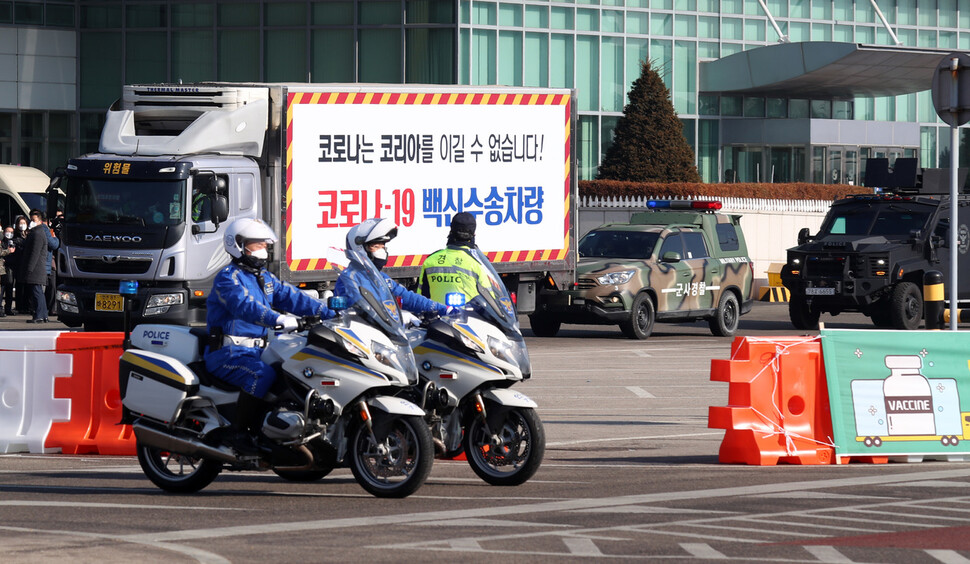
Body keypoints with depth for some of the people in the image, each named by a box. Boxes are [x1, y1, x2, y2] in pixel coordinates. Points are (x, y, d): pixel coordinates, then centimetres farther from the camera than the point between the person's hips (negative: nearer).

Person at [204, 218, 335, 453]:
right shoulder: (228, 277, -9)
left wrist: (330, 314, 1)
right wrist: (278, 320, -42)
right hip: (228, 353, -9)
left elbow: (291, 297, 13)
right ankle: (239, 432, -30)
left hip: (255, 352, 9)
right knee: (262, 374, -33)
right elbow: (244, 305, -27)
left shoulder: (265, 278, 20)